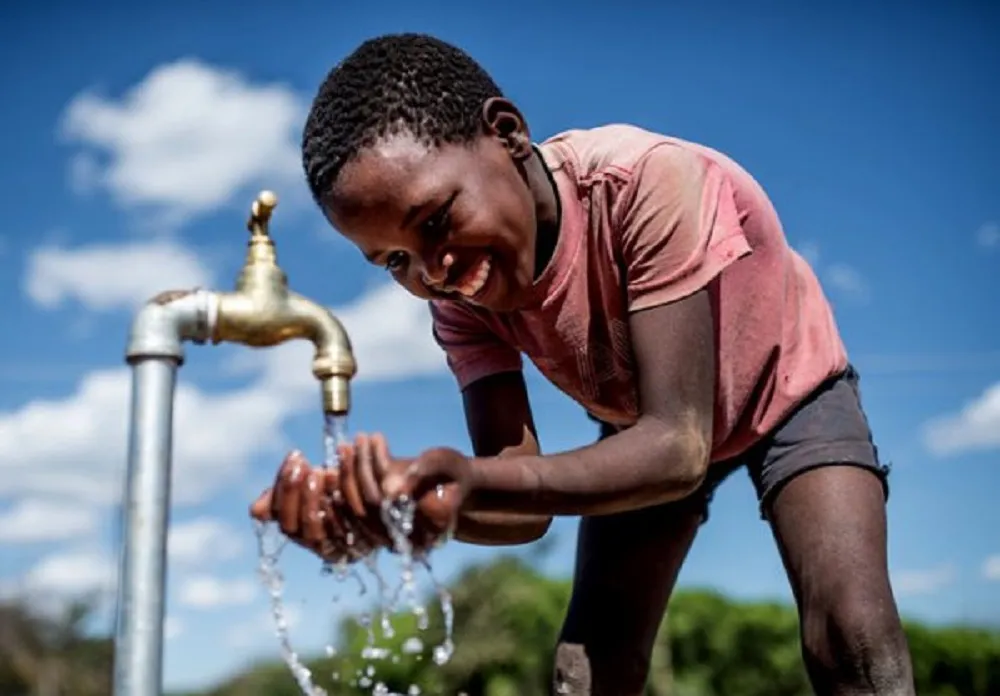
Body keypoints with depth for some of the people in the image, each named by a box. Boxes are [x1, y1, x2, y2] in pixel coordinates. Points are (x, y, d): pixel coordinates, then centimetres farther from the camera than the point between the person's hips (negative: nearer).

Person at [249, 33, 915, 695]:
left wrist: (474, 480, -57)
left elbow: (678, 449, -42)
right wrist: (404, 499, -49)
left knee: (853, 640, -25)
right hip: (649, 428, 4)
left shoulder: (652, 182, -38)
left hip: (789, 391, -4)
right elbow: (527, 506, -27)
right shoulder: (459, 295, -22)